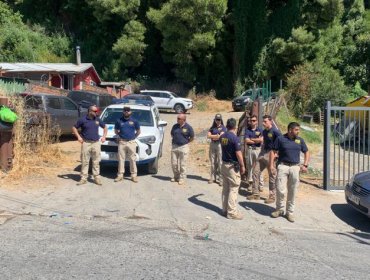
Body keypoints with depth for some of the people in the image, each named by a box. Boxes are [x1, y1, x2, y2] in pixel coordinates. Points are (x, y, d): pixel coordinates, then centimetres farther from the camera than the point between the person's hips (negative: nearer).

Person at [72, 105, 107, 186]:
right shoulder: (83, 120, -3)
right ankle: (83, 178, 8)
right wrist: (78, 137, -5)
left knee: (96, 162, 4)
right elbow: (74, 128, 5)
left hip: (96, 143, 3)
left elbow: (105, 127, 22)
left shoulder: (98, 120, 8)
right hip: (86, 143, -2)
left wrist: (104, 136, 9)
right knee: (84, 162, 1)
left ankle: (97, 178, 11)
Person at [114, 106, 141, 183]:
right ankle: (120, 175, 10)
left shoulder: (134, 121, 4)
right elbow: (116, 131, 18)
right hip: (122, 142, 1)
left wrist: (134, 137, 8)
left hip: (131, 142, -1)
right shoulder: (119, 121, 6)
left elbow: (138, 131, 14)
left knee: (133, 159, 0)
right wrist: (120, 135, 10)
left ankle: (134, 175, 6)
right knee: (121, 159, 3)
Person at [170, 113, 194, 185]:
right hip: (174, 146, 4)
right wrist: (175, 140, 11)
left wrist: (186, 142, 1)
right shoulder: (175, 126, 4)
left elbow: (192, 137, 1)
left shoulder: (188, 127, -7)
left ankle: (182, 178, 10)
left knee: (182, 164, 1)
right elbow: (172, 134, 20)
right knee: (174, 163, 8)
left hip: (183, 147, -4)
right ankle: (176, 176, 25)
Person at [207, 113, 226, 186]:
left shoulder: (223, 128, 1)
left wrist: (212, 137, -2)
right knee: (212, 162, 8)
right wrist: (216, 136, -9)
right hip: (212, 145, 4)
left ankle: (220, 179, -5)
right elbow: (208, 136, 0)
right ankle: (213, 177, 17)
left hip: (220, 145, -4)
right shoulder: (212, 127, 12)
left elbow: (221, 136, -12)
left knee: (220, 163, -8)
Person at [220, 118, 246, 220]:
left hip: (224, 164, 8)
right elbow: (238, 154, -19)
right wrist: (242, 166, -9)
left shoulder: (222, 136, 4)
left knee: (225, 188, 14)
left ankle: (225, 209, 21)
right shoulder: (235, 138, -18)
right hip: (233, 166, -8)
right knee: (233, 189, -2)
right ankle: (231, 212, 0)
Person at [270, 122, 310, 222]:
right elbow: (273, 151, 1)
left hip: (295, 167, 3)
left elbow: (306, 152, 16)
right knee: (280, 190, -7)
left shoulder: (300, 140, 8)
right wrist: (271, 164, -8)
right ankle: (279, 209, 15)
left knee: (292, 191, 7)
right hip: (283, 166, -3)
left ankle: (290, 212, 20)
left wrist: (305, 165, 4)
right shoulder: (280, 139, -1)